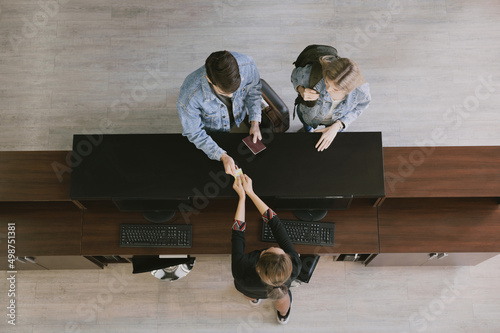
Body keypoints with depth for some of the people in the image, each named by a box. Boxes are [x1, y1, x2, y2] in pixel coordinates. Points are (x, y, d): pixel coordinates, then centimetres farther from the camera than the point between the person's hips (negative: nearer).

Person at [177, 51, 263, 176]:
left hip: (240, 118, 3)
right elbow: (194, 133, -25)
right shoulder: (189, 96, -45)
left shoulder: (247, 65, -37)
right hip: (211, 132, -2)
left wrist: (255, 122, -17)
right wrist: (223, 156, -32)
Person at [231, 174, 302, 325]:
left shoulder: (240, 274, -51)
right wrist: (250, 192, -32)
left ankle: (253, 298, 63)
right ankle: (283, 315, 66)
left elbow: (238, 233, -35)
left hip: (247, 290, -1)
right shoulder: (295, 266, -47)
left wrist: (242, 196, -28)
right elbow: (275, 223, -37)